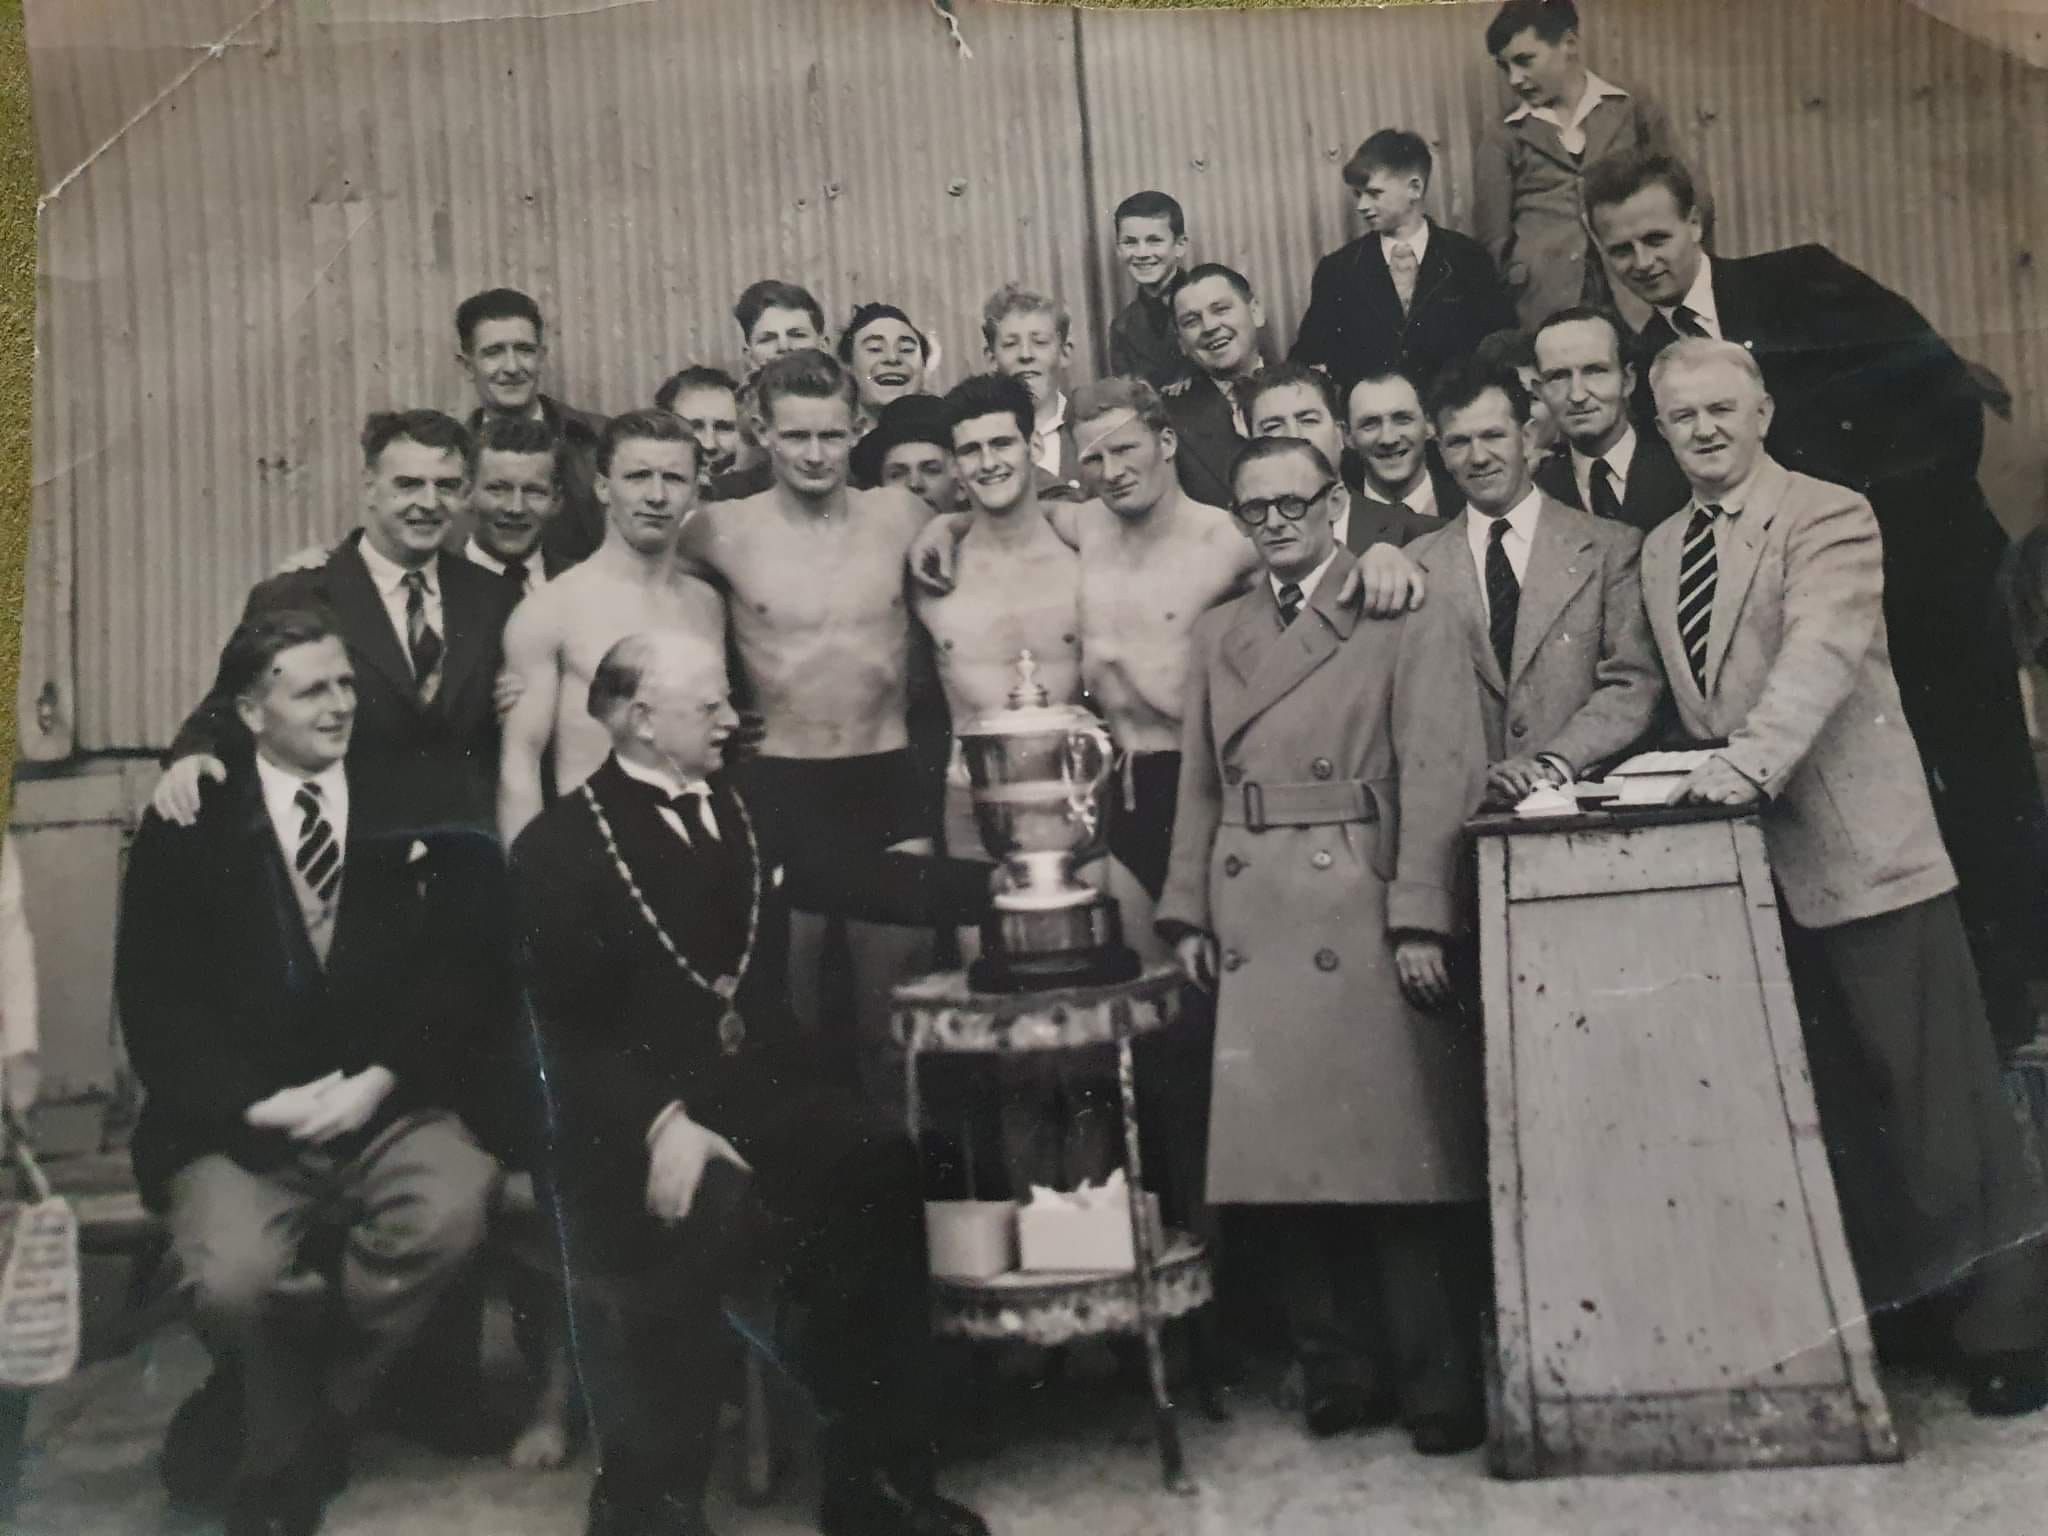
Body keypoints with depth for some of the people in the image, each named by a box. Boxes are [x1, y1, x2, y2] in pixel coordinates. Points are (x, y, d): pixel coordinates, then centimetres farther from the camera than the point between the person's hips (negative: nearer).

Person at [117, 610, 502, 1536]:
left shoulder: (410, 816, 7)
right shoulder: (188, 829, 5)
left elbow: (461, 972, 1)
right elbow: (154, 1005, 0)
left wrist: (378, 1081, -13)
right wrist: (257, 1104, -13)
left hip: (389, 1110, 1)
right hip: (240, 1121, -1)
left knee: (455, 1206, -29)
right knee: (234, 1280, -28)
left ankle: (259, 1434, -3)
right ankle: (295, 1445, 10)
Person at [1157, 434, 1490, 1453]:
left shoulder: (1406, 615, 3)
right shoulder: (1216, 634, 18)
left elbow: (1438, 773, -5)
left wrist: (1419, 916, -13)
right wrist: (1186, 911, 8)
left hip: (1367, 918, -4)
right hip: (1253, 929, 4)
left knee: (1402, 1152, -2)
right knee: (1280, 1157, 5)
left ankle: (1438, 1381, 14)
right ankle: (1338, 1369, 21)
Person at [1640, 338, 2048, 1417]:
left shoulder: (1829, 517, -5)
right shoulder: (1659, 550, 16)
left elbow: (1820, 649, -22)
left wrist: (1755, 756, -35)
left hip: (1860, 850, -6)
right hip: (1746, 855, 6)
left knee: (1935, 1095, 0)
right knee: (1820, 1109, 12)